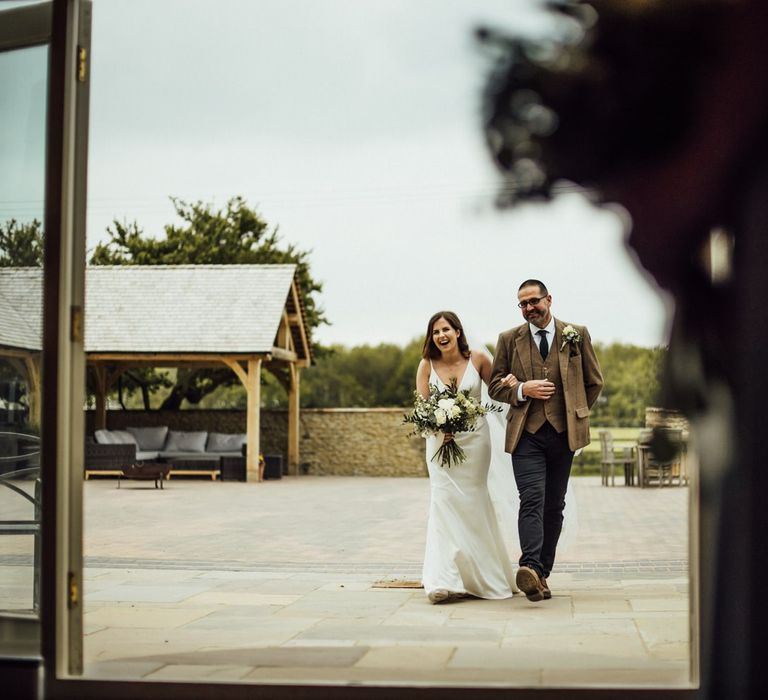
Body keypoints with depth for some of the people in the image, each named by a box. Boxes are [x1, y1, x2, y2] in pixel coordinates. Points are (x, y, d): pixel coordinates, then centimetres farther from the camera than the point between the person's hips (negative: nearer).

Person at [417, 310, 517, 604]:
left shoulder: (478, 359, -4)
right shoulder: (427, 366, -4)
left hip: (475, 439, 0)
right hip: (441, 441, 0)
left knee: (473, 501, 8)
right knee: (443, 500, -11)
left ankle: (483, 576, 25)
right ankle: (445, 580, -14)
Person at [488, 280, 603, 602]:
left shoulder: (577, 335, 7)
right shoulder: (509, 340, 8)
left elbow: (594, 381, 15)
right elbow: (495, 385, 10)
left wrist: (575, 413, 13)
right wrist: (522, 390, -8)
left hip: (564, 433, 2)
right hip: (526, 433, -1)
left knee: (554, 505, 5)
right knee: (532, 500, -17)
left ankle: (542, 573, 12)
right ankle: (531, 569, -29)